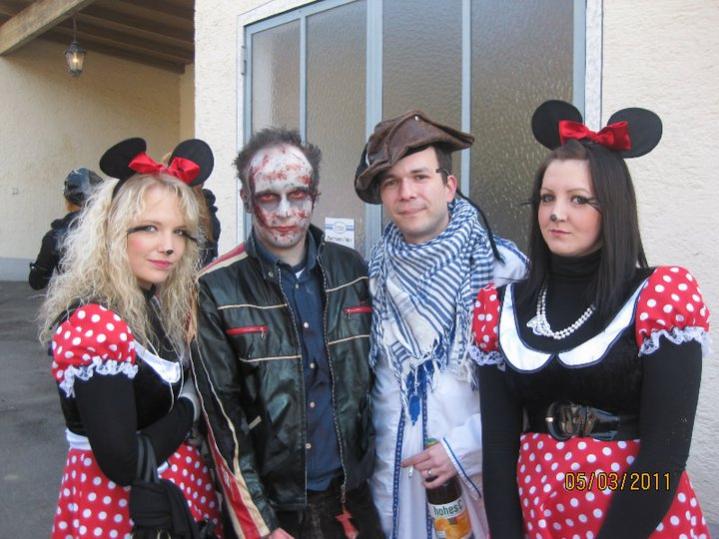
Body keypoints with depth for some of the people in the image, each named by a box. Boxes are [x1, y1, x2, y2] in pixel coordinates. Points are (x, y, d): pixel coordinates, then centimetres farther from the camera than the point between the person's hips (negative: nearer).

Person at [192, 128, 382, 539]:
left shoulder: (351, 270, -1)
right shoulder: (217, 289, -12)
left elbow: (370, 377, 7)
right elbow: (223, 419, -11)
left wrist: (371, 461, 5)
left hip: (354, 495, 3)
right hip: (274, 505, -3)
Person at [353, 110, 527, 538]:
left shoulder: (503, 265, -15)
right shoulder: (376, 270, 0)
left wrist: (466, 446, -13)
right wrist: (379, 449, 5)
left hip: (480, 471, -3)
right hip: (394, 472, 4)